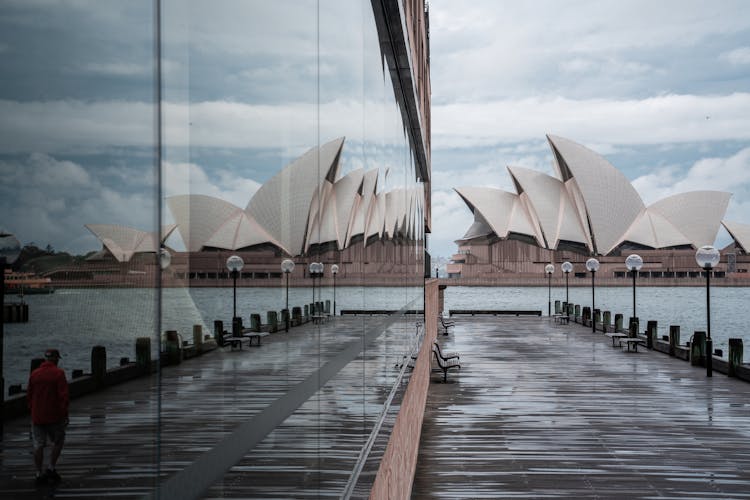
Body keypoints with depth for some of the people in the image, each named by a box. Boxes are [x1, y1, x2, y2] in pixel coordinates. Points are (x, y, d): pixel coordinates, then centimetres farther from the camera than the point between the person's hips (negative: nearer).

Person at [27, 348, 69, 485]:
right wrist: (65, 414, -7)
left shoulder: (34, 374, 4)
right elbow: (63, 395, -13)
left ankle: (39, 474, 6)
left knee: (38, 445, 6)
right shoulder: (58, 373, -9)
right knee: (58, 442, 14)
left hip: (37, 416, 3)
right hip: (54, 417, -3)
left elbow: (29, 395, 11)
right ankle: (51, 469, 8)